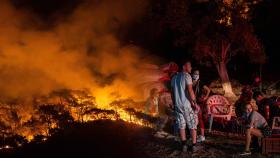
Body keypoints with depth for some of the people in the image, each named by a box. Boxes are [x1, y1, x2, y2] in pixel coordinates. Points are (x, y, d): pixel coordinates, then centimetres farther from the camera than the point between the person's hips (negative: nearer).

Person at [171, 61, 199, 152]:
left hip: (178, 105, 6)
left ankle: (184, 145, 5)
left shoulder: (174, 78, 11)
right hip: (188, 104, -5)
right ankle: (194, 145, 4)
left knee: (181, 125, 8)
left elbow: (172, 93, 14)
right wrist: (195, 103, -15)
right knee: (192, 124, 4)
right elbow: (190, 91, -19)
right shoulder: (187, 76, -10)